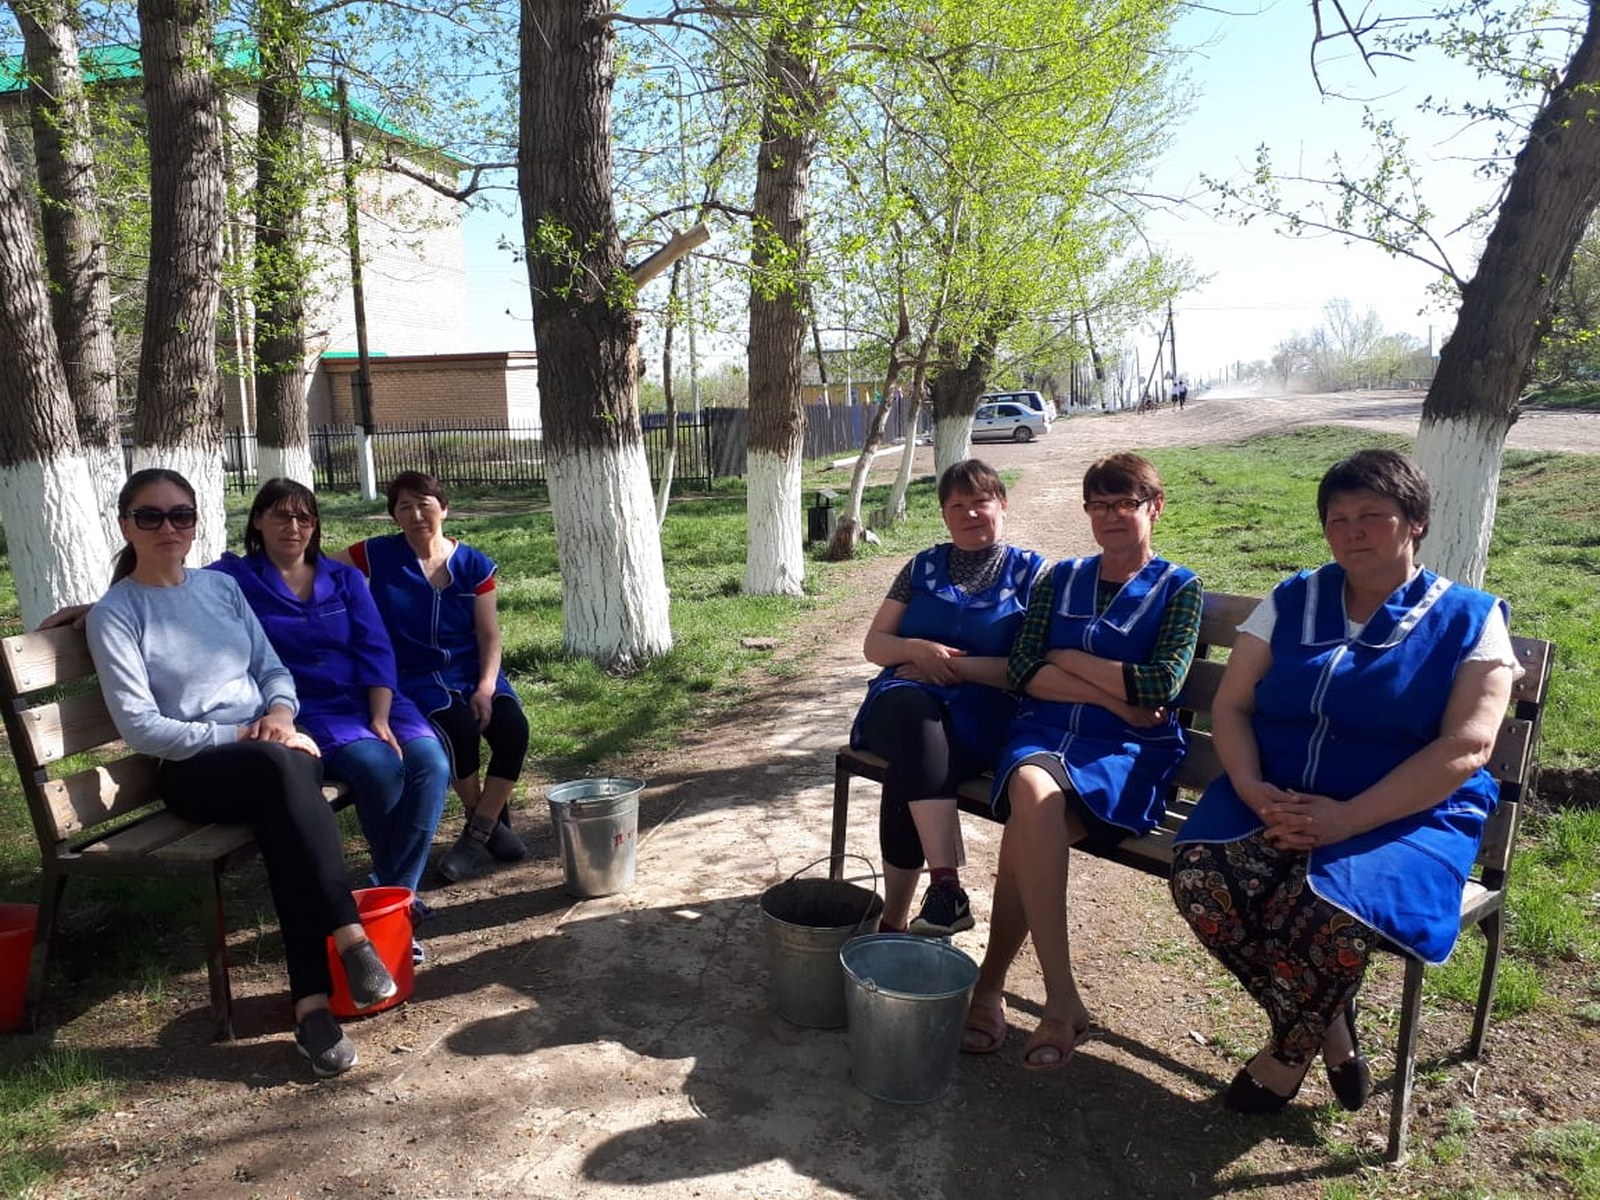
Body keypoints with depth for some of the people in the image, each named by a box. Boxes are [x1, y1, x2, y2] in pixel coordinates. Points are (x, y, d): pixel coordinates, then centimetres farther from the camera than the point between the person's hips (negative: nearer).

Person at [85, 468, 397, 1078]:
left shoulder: (221, 586, 15)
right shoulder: (114, 614, 0)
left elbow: (272, 667, 16)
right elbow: (140, 726, -7)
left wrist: (279, 713, -7)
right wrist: (238, 737, -15)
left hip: (271, 750, 4)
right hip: (192, 769, -4)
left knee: (283, 812, -33)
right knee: (281, 769, -38)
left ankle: (311, 998, -34)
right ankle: (348, 936, -36)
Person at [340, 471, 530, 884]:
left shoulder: (474, 565, 3)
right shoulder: (377, 556, -1)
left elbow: (489, 635, 1)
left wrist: (486, 688, -11)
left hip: (474, 671, 2)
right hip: (417, 677, -2)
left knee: (513, 729, -25)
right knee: (460, 728, -31)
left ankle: (478, 837, -8)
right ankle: (489, 821, -4)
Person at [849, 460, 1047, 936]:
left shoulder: (1030, 572, 10)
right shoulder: (923, 567, 19)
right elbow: (874, 645, 16)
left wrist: (955, 666, -11)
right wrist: (918, 649, -7)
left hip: (980, 712, -2)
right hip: (905, 704, 2)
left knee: (909, 770, -35)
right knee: (913, 709, -37)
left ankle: (894, 921, -27)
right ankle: (945, 886, -44)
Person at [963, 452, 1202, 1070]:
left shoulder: (1178, 587, 9)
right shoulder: (1061, 578, 18)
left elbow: (1162, 684, -6)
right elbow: (1022, 671, 5)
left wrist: (1067, 658, -1)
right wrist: (1111, 693, -7)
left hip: (1127, 748, -2)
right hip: (1044, 729, 3)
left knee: (1028, 827, -33)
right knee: (1032, 789, -35)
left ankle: (991, 983, -18)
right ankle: (1061, 999, -27)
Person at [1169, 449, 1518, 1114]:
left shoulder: (1468, 619, 3)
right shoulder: (1291, 601, 13)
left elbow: (1465, 748, -9)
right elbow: (1230, 705, 7)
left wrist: (1347, 819, -20)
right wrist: (1251, 789, -13)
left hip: (1407, 817, -3)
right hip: (1274, 801, 4)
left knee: (1325, 908, -34)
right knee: (1200, 879, -27)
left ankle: (1289, 1050, -1)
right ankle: (1328, 1028, 0)